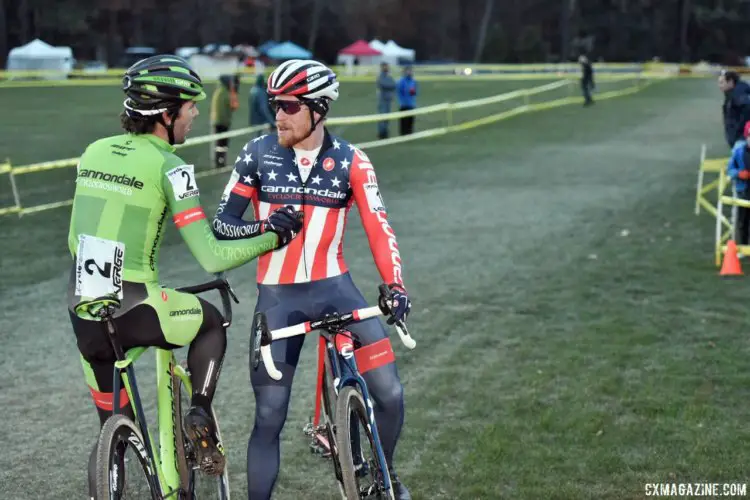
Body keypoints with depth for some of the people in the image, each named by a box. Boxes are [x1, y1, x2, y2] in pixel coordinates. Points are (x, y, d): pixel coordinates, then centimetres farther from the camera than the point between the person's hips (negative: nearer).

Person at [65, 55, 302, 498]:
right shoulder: (169, 167, -11)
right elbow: (212, 258, -14)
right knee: (211, 321, 26)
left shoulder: (95, 151, 9)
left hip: (82, 315, 6)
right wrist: (272, 238, -1)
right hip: (136, 312, -5)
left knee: (113, 429, 21)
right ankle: (200, 414, 11)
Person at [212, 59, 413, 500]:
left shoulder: (351, 161, -4)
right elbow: (223, 223, -2)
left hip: (334, 288, 0)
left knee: (390, 393, -6)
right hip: (277, 297, 0)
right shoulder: (258, 154, -3)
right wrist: (263, 227, -23)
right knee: (269, 418, -3)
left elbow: (378, 228, -7)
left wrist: (396, 285, -22)